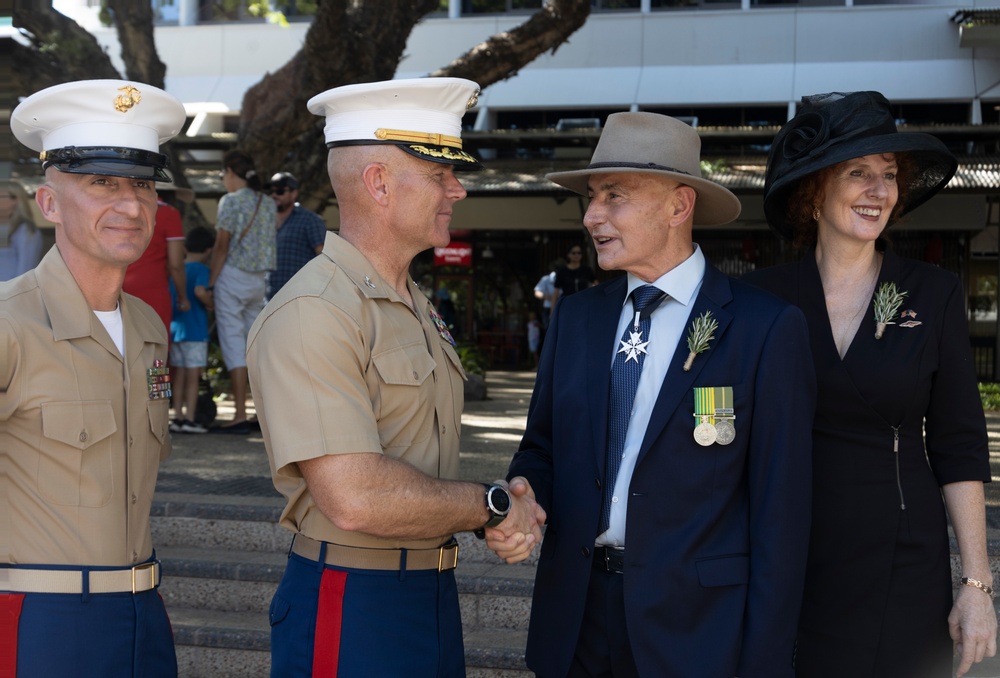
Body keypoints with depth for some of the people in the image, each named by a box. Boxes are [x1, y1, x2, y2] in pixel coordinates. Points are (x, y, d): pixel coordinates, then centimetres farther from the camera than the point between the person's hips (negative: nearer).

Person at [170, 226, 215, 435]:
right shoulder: (201, 269, -9)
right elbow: (200, 291, -26)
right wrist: (210, 304, -10)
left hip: (175, 329, 6)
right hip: (195, 331, -6)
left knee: (179, 376, 10)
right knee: (193, 377, -2)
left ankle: (178, 417, 11)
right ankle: (189, 419, -3)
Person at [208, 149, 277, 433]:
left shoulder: (231, 201, -9)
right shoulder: (268, 204, 10)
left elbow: (222, 247, -11)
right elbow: (271, 245, 10)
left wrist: (211, 284, -7)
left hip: (233, 278, -7)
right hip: (259, 280, 7)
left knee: (234, 345, -5)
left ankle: (240, 416, -8)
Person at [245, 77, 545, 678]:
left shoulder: (416, 306, 13)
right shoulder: (313, 314, -19)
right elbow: (355, 499, -28)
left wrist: (504, 524, -3)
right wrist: (493, 504, -13)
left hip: (435, 598, 9)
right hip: (350, 609, -9)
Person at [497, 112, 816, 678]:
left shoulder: (767, 329, -9)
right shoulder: (575, 317, 7)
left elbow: (780, 514, -10)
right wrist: (522, 495, -10)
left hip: (697, 629, -4)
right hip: (575, 626, 5)